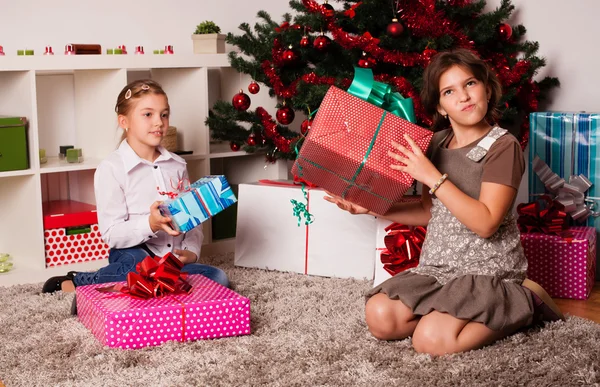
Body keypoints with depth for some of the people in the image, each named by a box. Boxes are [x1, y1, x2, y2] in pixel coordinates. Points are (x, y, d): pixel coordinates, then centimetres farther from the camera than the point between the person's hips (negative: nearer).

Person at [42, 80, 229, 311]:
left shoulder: (177, 165, 12)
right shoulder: (111, 168, -6)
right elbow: (111, 235, -11)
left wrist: (191, 251, -5)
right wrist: (150, 224, -28)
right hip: (132, 255, -6)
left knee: (217, 278, -22)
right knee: (136, 263, -41)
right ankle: (78, 283, -12)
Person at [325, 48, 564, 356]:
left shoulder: (503, 146, -12)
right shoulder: (437, 143, 8)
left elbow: (486, 223, -21)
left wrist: (432, 176, -23)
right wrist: (372, 208, 4)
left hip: (488, 272, -6)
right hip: (437, 267, 6)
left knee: (431, 340, -25)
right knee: (379, 317, -14)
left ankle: (521, 304, -1)